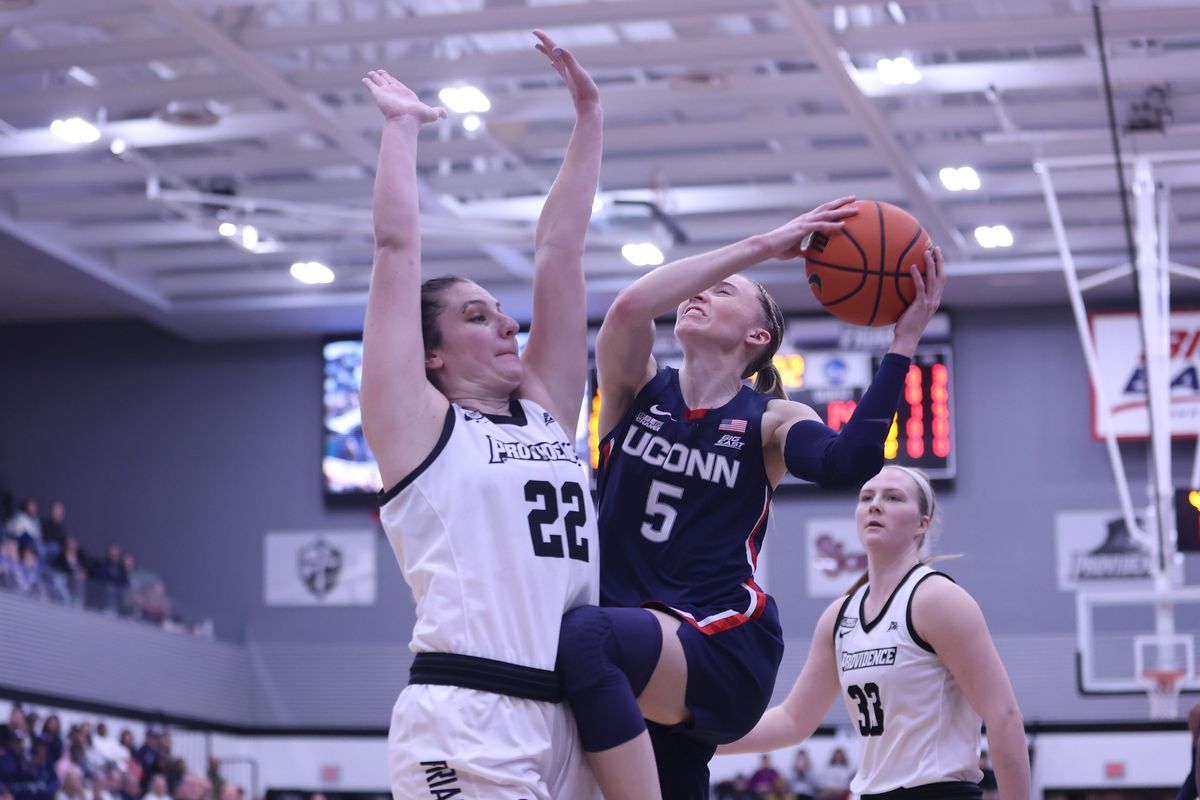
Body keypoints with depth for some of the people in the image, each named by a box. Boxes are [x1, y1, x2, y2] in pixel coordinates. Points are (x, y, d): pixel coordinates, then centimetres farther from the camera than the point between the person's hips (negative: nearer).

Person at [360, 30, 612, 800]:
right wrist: (402, 128, 13)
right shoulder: (417, 422, 5)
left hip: (571, 721, 7)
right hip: (466, 722, -7)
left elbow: (559, 252, 20)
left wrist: (589, 115, 19)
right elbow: (398, 246, 4)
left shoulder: (547, 410, 20)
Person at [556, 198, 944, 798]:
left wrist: (904, 342, -17)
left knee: (586, 635, -34)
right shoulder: (636, 388, 12)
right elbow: (629, 307, -10)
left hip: (724, 649, -4)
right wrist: (760, 246, -10)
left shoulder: (769, 420, 5)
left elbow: (848, 463, -17)